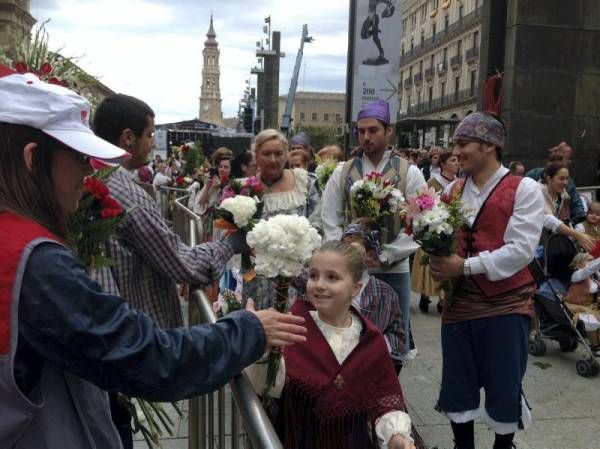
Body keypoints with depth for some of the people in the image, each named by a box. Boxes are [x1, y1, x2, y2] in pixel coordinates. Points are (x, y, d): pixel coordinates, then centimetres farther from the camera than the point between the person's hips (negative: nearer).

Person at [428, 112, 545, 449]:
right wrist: (438, 263, -13)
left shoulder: (524, 189, -8)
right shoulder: (452, 190, 8)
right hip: (459, 303, 5)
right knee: (457, 386, 14)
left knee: (504, 389, 11)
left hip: (506, 306, -4)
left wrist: (465, 266, -22)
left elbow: (521, 250, -17)